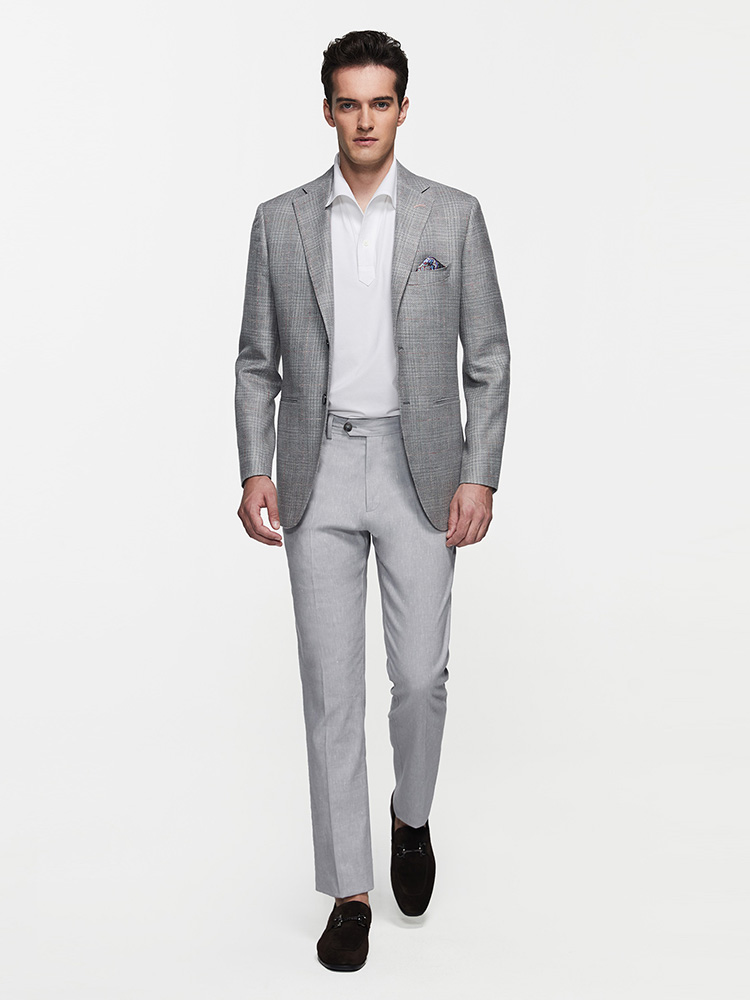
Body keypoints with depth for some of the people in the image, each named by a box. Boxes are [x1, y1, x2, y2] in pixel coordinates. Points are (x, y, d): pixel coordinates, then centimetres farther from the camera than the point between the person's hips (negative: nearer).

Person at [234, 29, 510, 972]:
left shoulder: (454, 215, 2)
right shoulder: (280, 221, 6)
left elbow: (488, 358, 2)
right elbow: (257, 360, 8)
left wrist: (480, 477, -6)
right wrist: (256, 471, -3)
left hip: (419, 469, -1)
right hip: (318, 471, 1)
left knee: (419, 676, 0)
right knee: (331, 687, 2)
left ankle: (412, 817, 32)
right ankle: (350, 890, 14)